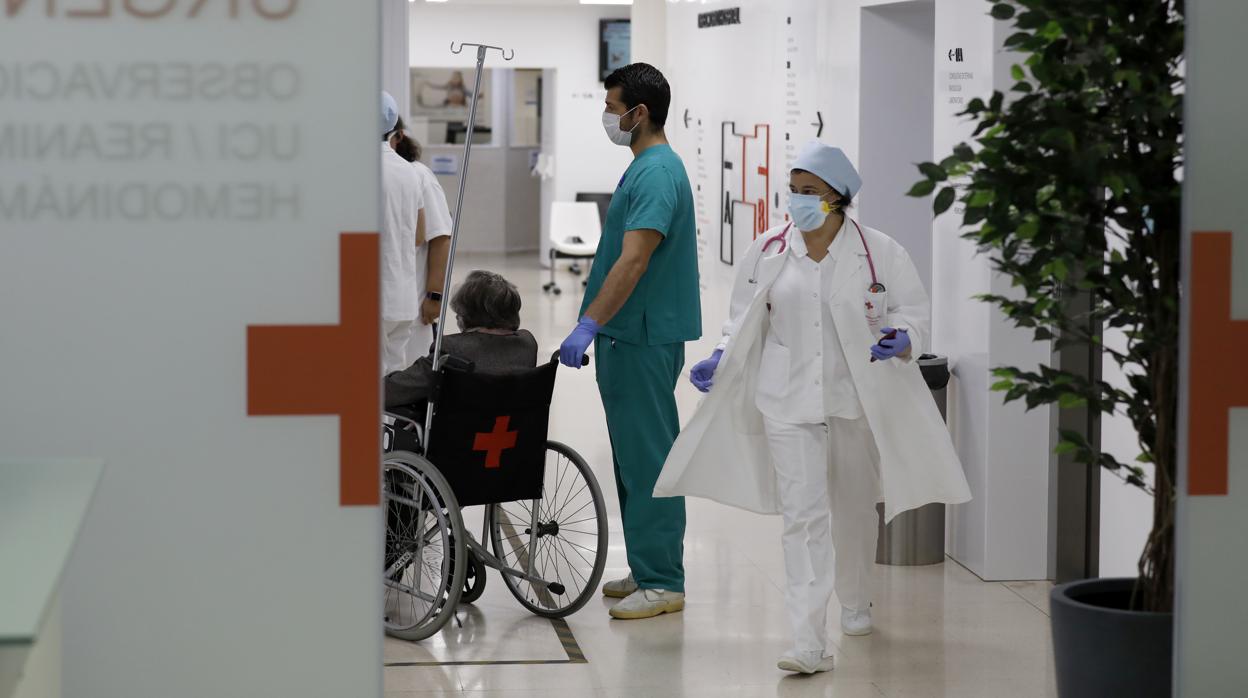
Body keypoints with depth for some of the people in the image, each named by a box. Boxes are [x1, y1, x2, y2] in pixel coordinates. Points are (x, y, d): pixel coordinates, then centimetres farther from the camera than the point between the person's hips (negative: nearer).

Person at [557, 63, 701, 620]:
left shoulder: (657, 174, -18)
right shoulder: (648, 167, 15)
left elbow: (633, 261, -27)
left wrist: (588, 326, -30)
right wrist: (596, 326, 22)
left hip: (643, 339, -11)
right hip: (630, 335, 11)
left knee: (647, 458, -7)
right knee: (637, 456, 14)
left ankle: (662, 581, -3)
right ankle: (648, 569, 22)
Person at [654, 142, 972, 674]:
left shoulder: (879, 253, -7)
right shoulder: (768, 252, 0)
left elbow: (914, 311, 0)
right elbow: (745, 320, 11)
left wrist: (900, 339, -21)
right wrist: (720, 360, -4)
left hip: (856, 401, 0)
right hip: (789, 403, 0)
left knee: (854, 508, 18)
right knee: (803, 516, -11)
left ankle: (855, 601, 45)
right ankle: (809, 644, -15)